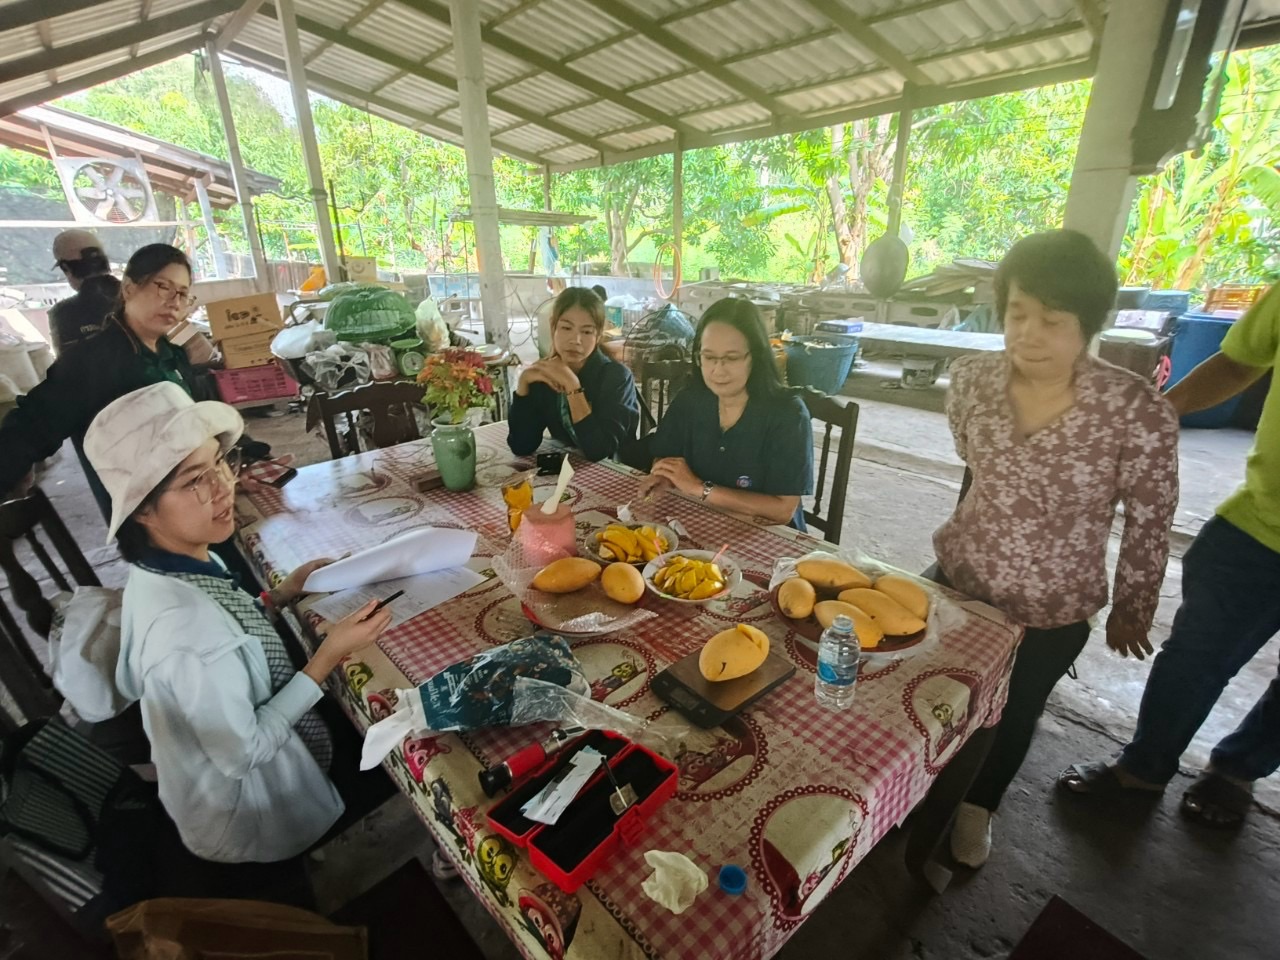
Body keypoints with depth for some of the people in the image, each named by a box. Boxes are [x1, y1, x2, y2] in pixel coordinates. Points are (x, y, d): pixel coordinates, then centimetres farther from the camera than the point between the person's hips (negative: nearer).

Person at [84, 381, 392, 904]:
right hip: (249, 818, -7)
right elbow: (243, 751, -26)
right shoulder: (186, 630, -36)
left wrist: (280, 595, -5)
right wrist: (329, 656, -26)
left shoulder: (177, 565, -11)